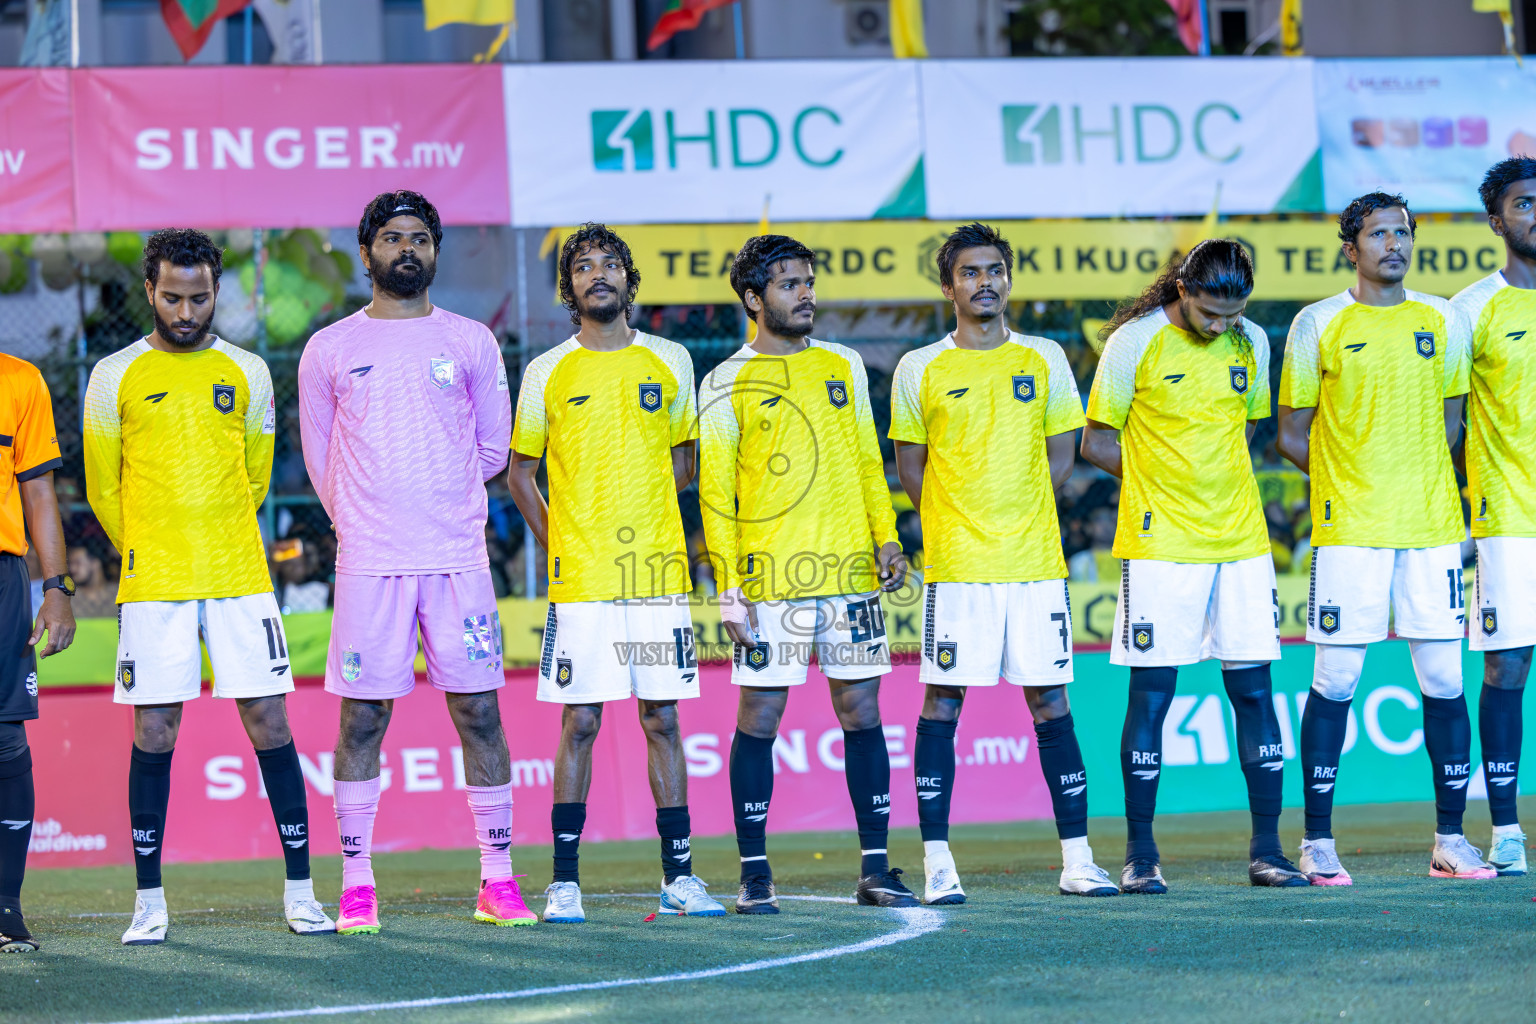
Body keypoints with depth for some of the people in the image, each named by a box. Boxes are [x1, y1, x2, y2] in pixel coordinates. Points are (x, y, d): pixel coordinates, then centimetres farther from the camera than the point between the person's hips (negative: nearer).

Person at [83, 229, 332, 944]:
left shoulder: (247, 373, 9)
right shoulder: (115, 377, 4)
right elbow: (103, 489, 10)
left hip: (240, 578, 1)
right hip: (152, 585, -1)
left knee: (270, 724, -1)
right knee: (154, 733, -1)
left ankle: (299, 891, 4)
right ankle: (150, 900, 7)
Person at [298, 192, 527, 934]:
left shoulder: (471, 343, 9)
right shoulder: (330, 350, 7)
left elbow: (494, 449, 14)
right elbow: (321, 460, 12)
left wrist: (440, 504, 12)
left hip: (458, 557, 1)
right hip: (368, 562, -1)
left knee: (479, 712, 0)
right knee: (362, 718, 0)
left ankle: (498, 882, 5)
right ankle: (355, 886, 5)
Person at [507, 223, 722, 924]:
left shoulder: (669, 362, 8)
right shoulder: (547, 373, 4)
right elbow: (520, 471, 11)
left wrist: (647, 524, 9)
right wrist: (558, 545, 3)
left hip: (657, 571, 2)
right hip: (579, 578, -1)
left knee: (663, 718, 3)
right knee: (580, 722, -2)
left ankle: (678, 877, 8)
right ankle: (565, 881, 2)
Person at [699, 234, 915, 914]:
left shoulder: (844, 368, 14)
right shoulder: (727, 384, 1)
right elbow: (715, 492, -1)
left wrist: (886, 539, 5)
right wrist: (729, 589, -7)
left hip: (850, 575, 4)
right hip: (770, 579, -4)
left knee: (862, 714, 4)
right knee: (759, 718, -1)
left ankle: (875, 869, 8)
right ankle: (755, 874, 5)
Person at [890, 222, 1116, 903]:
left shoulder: (1045, 360, 8)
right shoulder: (920, 370, 3)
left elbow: (1060, 456, 13)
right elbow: (910, 468, 9)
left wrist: (1017, 517, 7)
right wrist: (955, 526, 5)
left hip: (1036, 562, 2)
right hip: (955, 565, -2)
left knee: (1050, 701, 3)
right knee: (943, 701, -2)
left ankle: (1077, 860, 7)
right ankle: (937, 863, 2)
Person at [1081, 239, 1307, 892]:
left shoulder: (1251, 343, 7)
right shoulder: (1133, 343, -6)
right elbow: (1097, 445, 1)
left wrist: (1205, 481, 4)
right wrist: (1163, 484, 2)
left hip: (1241, 542, 4)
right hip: (1160, 544, -4)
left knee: (1254, 690, 3)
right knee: (1150, 696, -3)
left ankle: (1266, 851, 9)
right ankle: (1140, 856, 4)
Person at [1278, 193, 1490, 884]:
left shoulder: (1441, 321, 10)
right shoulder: (1318, 326, 1)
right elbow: (1292, 434, 6)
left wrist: (1413, 480, 8)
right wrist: (1349, 479, 3)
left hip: (1432, 525, 3)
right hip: (1348, 528, -3)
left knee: (1444, 681, 2)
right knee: (1335, 682, -3)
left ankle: (1450, 839, 10)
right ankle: (1317, 843, 4)